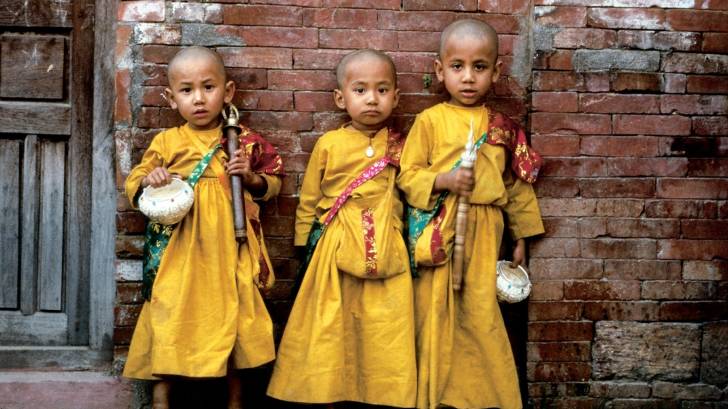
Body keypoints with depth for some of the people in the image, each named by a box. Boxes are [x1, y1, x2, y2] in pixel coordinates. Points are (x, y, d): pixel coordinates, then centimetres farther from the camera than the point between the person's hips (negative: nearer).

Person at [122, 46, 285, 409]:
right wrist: (149, 181, -10)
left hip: (229, 247, 1)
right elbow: (133, 184, 11)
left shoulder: (244, 141, 5)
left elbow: (273, 183, 14)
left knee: (232, 316, 6)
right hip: (180, 250, 0)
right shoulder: (165, 142, 5)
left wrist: (252, 177, -7)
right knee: (170, 315, -2)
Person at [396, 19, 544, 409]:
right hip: (438, 235, -2)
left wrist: (521, 236, 15)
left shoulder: (502, 127, 8)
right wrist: (443, 180, -18)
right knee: (435, 315, 4)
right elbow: (408, 175, -1)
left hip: (484, 235, 2)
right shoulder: (429, 121, -1)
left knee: (481, 315, 3)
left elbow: (516, 185, 14)